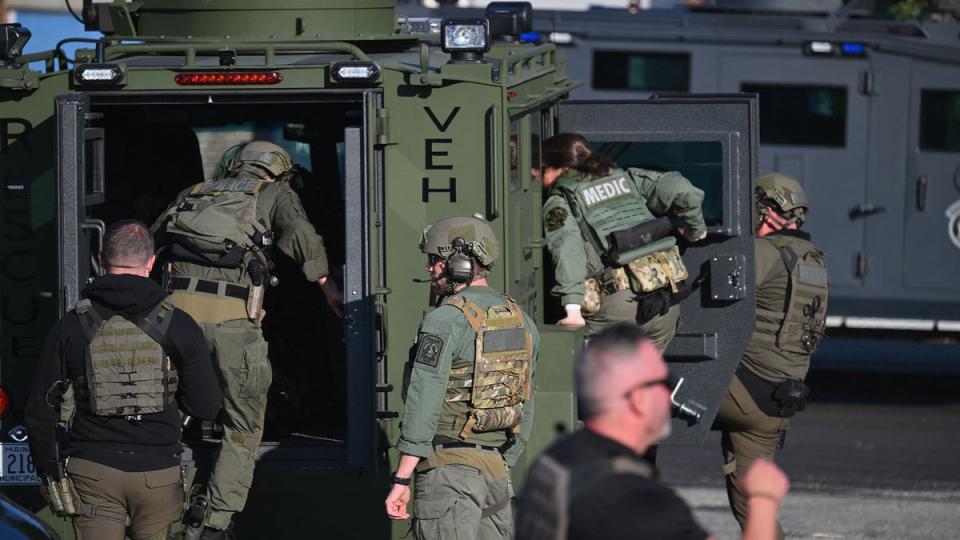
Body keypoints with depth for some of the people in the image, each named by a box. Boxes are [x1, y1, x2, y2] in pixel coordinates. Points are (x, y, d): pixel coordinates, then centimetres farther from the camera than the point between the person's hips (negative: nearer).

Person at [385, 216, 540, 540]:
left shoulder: (445, 322, -12)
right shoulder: (521, 322, 12)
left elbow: (423, 406, -16)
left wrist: (401, 481, -14)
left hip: (449, 467, -8)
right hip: (496, 466, 8)